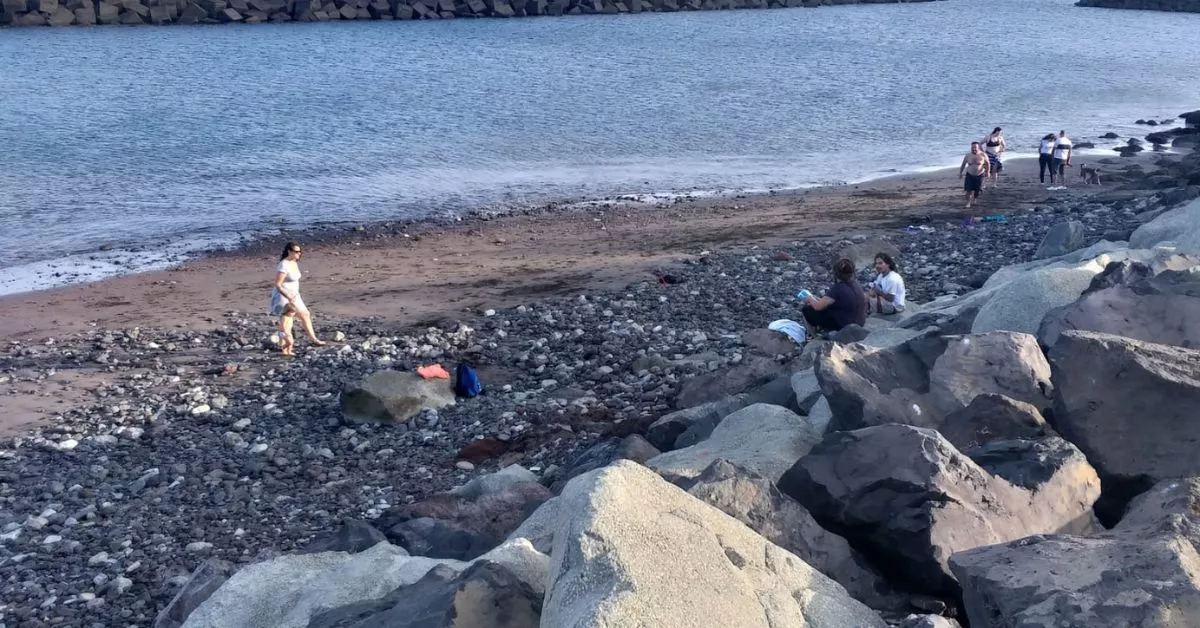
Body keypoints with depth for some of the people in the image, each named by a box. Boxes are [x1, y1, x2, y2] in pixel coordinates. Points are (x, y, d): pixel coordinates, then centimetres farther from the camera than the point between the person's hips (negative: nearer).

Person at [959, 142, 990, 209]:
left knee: (977, 190, 6)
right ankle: (968, 203, 6)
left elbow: (988, 163, 3)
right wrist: (960, 173, 10)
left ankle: (974, 198, 38)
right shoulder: (968, 155, -5)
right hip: (970, 175, 1)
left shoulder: (982, 155, -10)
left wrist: (987, 171, -4)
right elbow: (963, 165, 8)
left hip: (979, 175, -1)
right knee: (969, 190, -8)